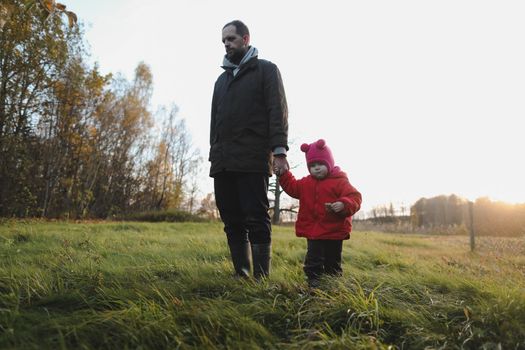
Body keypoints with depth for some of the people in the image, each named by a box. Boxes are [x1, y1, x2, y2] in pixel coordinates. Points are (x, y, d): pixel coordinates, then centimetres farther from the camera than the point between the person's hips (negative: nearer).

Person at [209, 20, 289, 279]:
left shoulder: (266, 70, 9)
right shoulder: (222, 79, 26)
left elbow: (278, 111, -3)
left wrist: (279, 151, -16)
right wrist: (214, 154, 16)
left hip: (252, 160, -6)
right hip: (223, 163, 6)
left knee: (256, 220, -8)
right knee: (232, 222, 5)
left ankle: (261, 278, -3)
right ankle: (241, 275, 11)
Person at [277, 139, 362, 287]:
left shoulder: (340, 181, -9)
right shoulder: (306, 183, 8)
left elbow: (354, 197, -16)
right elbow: (292, 187, 21)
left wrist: (344, 204, -36)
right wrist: (283, 174, 9)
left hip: (334, 231, -3)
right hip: (313, 231, 3)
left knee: (333, 261, 12)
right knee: (313, 260, 5)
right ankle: (313, 281, 13)